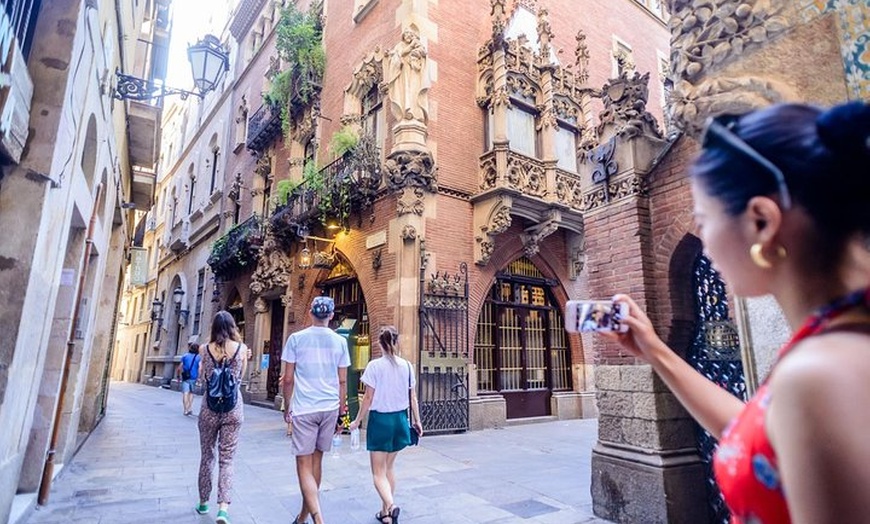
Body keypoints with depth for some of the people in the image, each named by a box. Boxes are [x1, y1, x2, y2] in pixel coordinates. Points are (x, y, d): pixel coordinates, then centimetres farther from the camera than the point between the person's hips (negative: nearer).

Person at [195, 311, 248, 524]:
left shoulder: (206, 348, -3)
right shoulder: (241, 348, -6)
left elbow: (202, 375, 8)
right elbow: (241, 376, 6)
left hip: (210, 406, 1)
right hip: (233, 407, -1)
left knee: (207, 456, 17)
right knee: (226, 459, 5)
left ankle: (203, 502, 31)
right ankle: (223, 507, -5)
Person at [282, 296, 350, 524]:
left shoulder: (296, 338, -3)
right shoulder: (340, 341, 2)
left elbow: (288, 379, -2)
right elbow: (342, 382, 5)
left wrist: (287, 407, 12)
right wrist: (341, 411, 15)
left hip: (304, 409, -3)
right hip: (330, 408, 3)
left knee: (304, 465, 2)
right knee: (316, 460, 17)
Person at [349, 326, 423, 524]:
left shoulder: (375, 365, -12)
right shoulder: (407, 366, 0)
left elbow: (368, 398, -9)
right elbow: (413, 398, 4)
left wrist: (357, 421, 3)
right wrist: (417, 421, 14)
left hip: (380, 419, -4)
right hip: (399, 419, 5)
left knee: (378, 473, 4)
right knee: (389, 468, 20)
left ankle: (391, 506, -19)